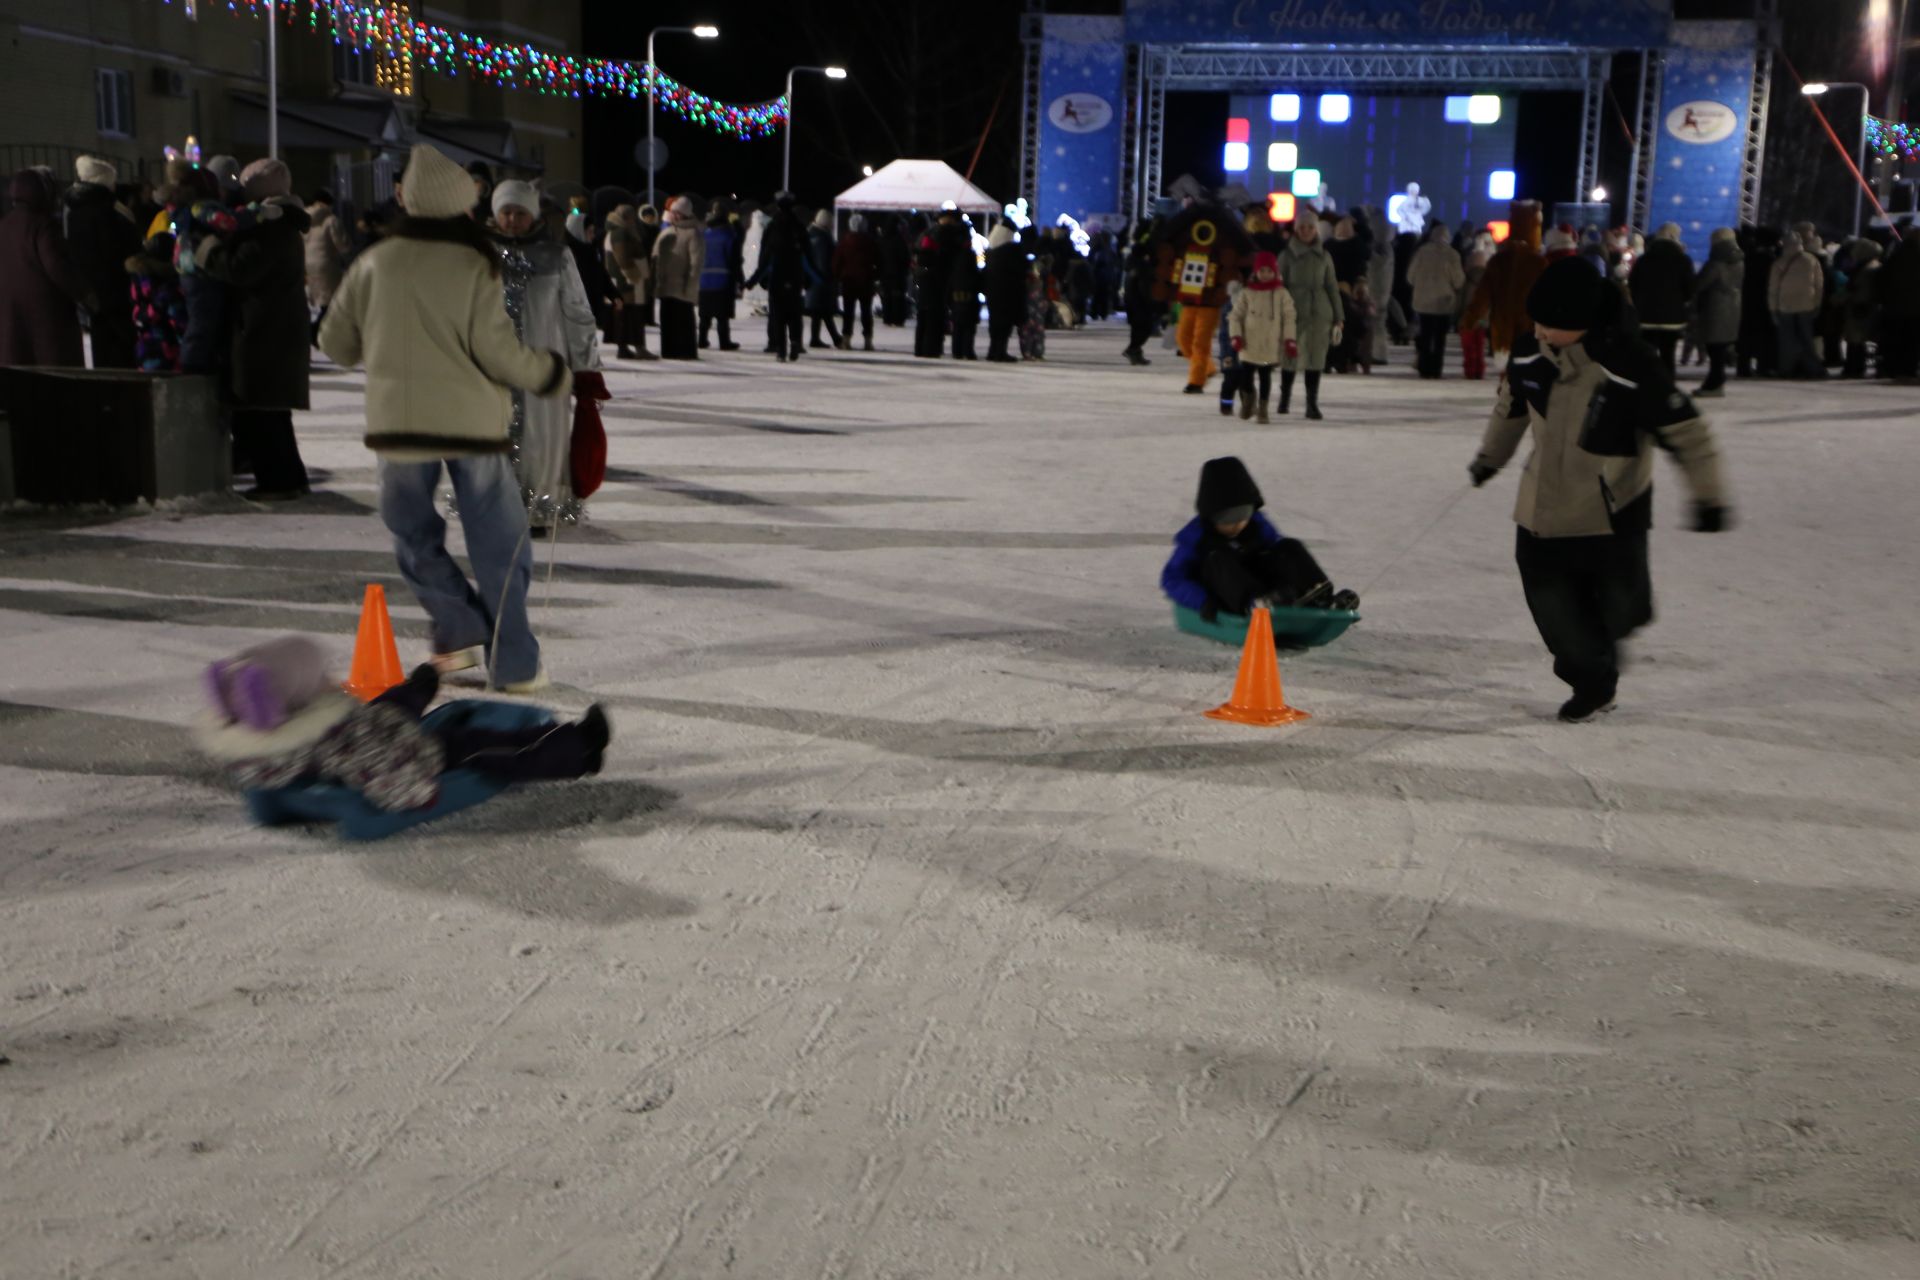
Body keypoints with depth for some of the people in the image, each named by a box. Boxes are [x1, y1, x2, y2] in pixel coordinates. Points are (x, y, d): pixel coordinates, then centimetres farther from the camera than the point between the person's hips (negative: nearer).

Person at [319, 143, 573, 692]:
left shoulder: (373, 263, 3)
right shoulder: (474, 266, -7)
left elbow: (336, 343, 10)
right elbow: (496, 352, -11)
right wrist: (551, 373, 5)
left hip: (396, 420, 2)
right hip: (471, 417, -2)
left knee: (415, 533, 20)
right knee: (499, 544, 6)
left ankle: (460, 633, 12)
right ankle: (514, 663, 7)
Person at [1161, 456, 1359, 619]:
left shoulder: (1258, 525, 4)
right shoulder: (1196, 535, -8)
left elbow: (1287, 556, 5)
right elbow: (1172, 578, -14)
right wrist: (1202, 601, -31)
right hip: (1225, 605, -4)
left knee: (1289, 546, -11)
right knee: (1217, 560, -30)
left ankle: (1322, 599, -34)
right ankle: (1255, 604, -57)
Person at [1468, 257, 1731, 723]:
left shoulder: (1629, 365, -25)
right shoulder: (1530, 354, -9)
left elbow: (1684, 430, -18)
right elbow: (1510, 406, 14)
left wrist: (1708, 495, -17)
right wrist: (1490, 456, 27)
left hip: (1614, 506, -4)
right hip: (1544, 502, 4)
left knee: (1619, 599, 5)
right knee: (1548, 594, 4)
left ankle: (1620, 617, 45)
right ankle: (1591, 680, 24)